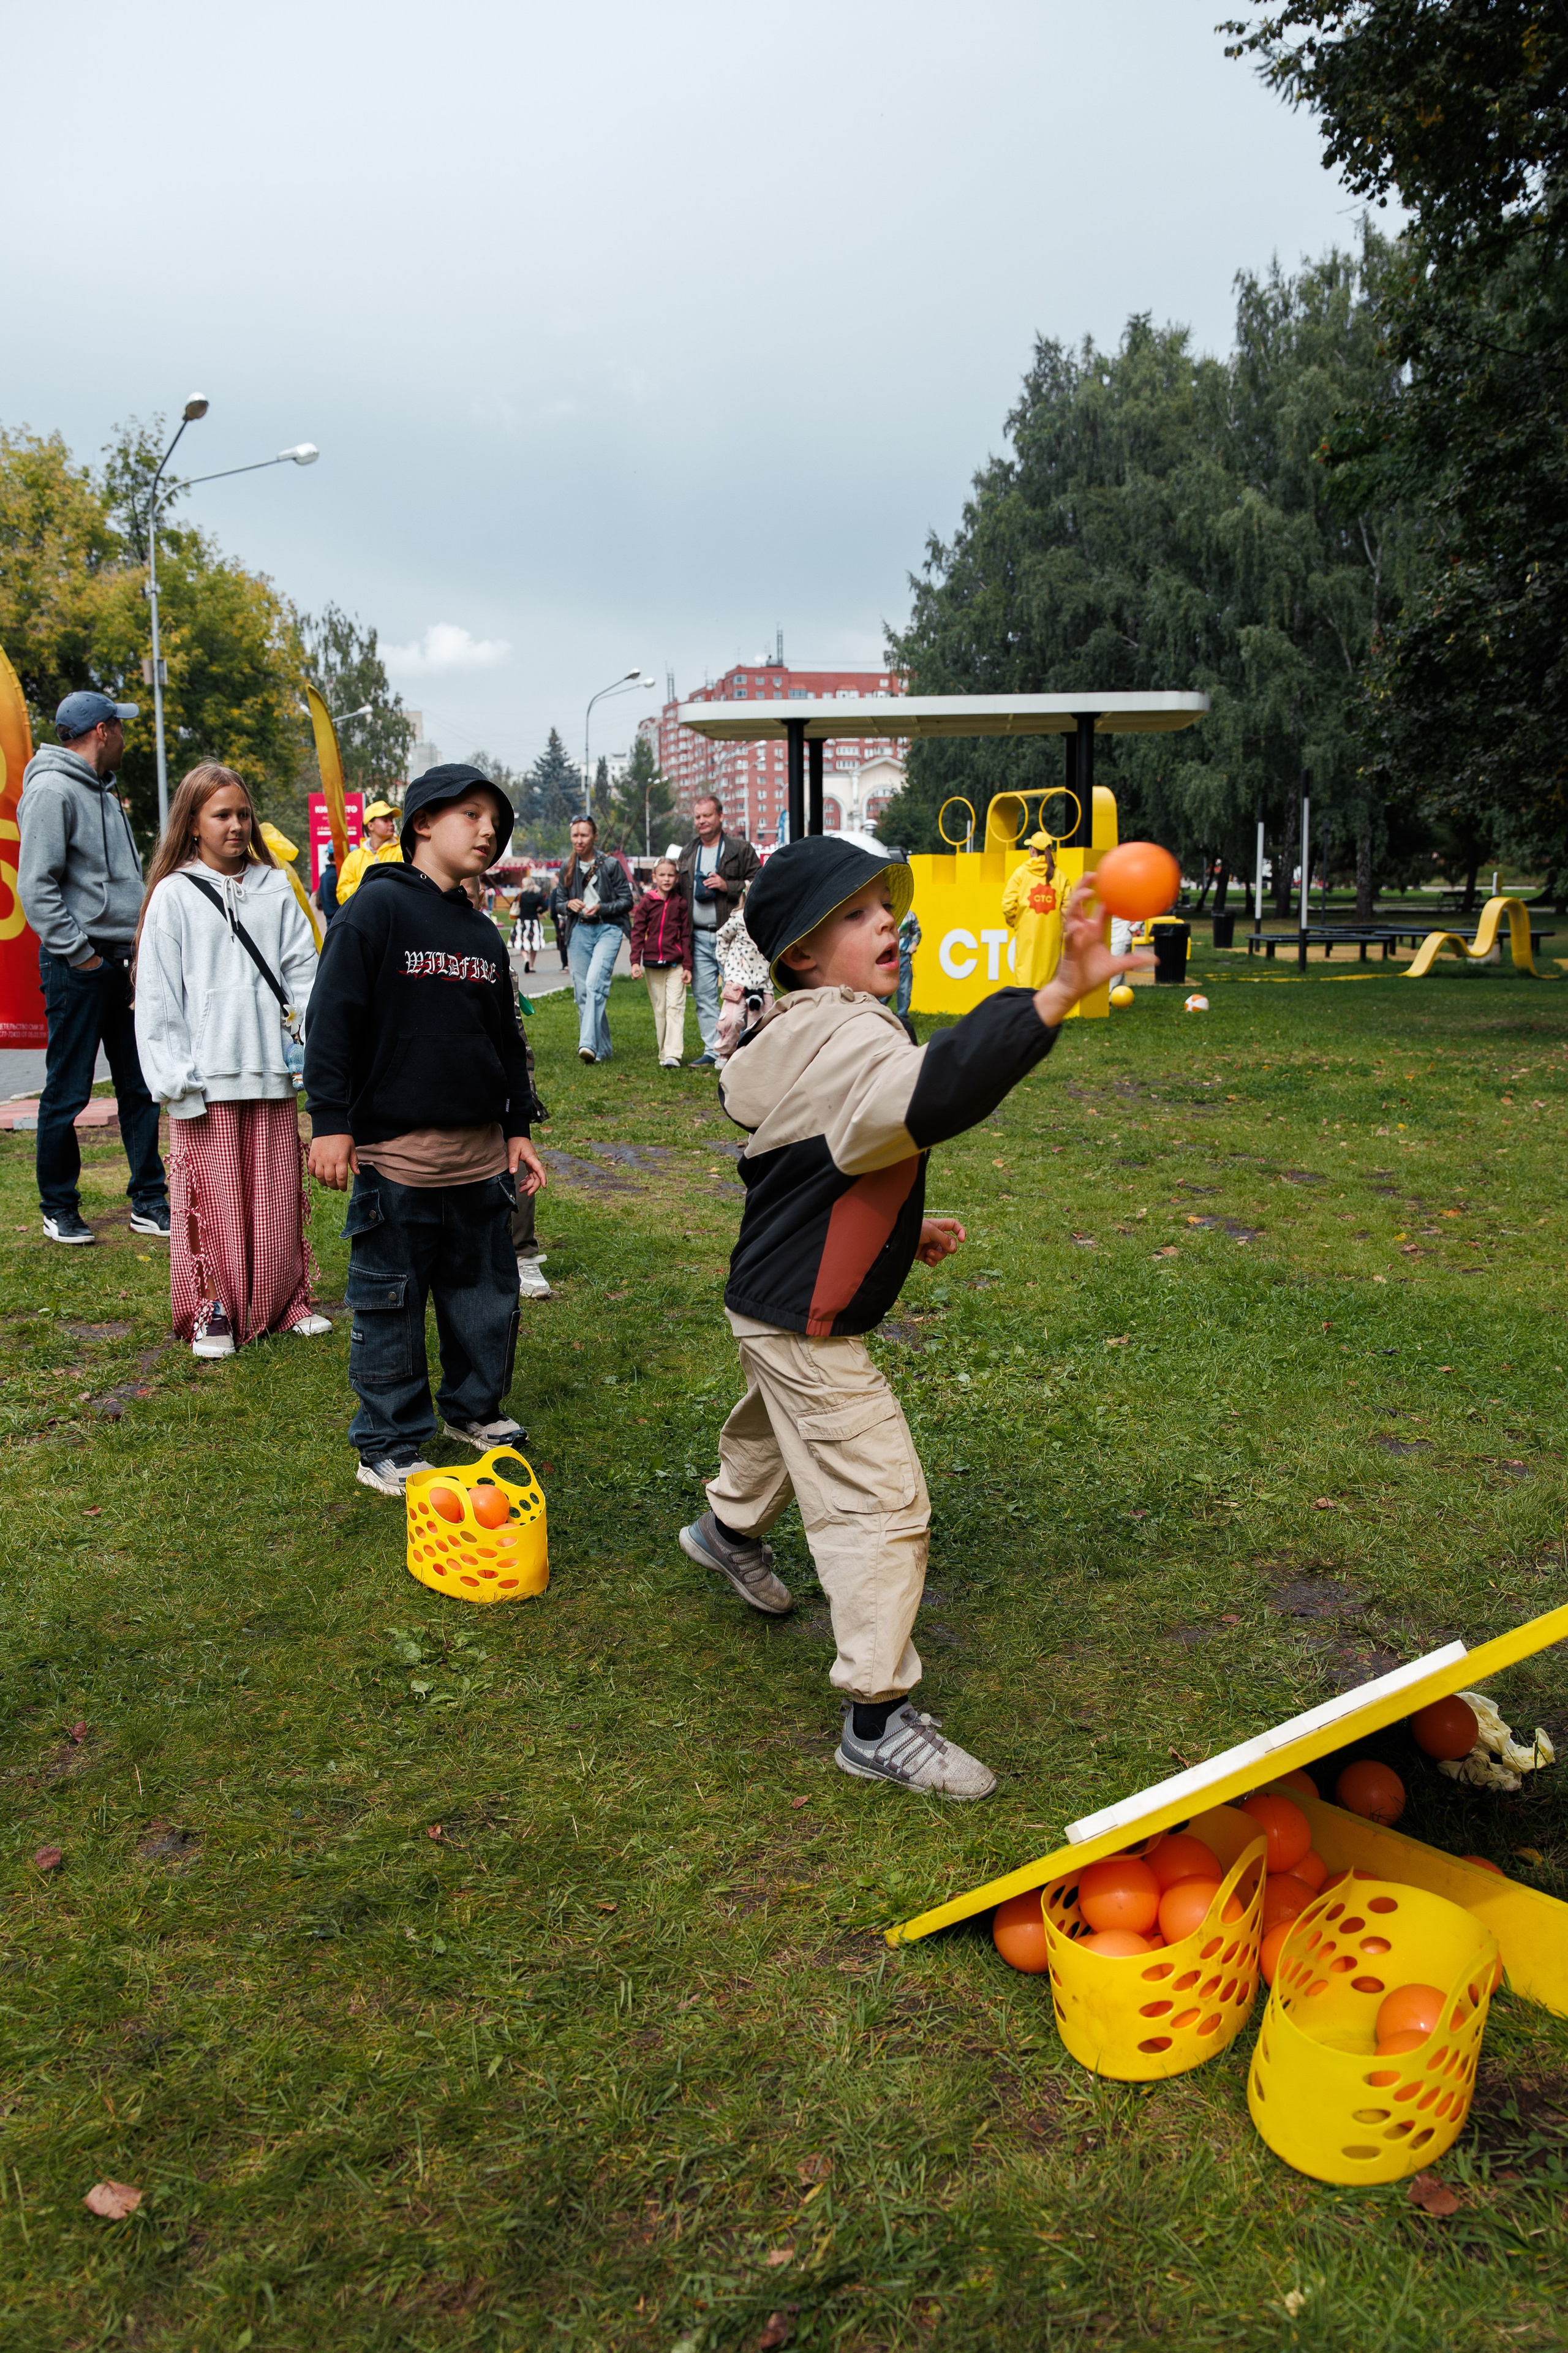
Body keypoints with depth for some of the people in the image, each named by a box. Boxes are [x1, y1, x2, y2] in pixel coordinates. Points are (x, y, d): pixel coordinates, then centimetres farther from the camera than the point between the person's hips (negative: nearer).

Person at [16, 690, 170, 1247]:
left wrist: (139, 948, 12)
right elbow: (36, 887, -16)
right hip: (79, 968, -9)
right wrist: (79, 954, -16)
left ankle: (149, 1202, 17)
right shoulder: (53, 791, -10)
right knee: (68, 1092, 1)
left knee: (140, 1086, 9)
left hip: (121, 963, 9)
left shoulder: (103, 791, 18)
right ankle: (59, 1209, 13)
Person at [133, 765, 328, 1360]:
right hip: (207, 1076, -3)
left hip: (271, 1070, 3)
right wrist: (176, 1081, -7)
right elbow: (157, 994, -2)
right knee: (214, 1196, 2)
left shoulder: (276, 888, 9)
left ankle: (285, 1301, 22)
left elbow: (303, 970, 9)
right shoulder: (174, 895, 0)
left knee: (279, 1193, 8)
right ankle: (212, 1310, 14)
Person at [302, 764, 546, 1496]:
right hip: (396, 1151, -7)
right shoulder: (378, 907, -7)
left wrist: (517, 1129, 20)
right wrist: (330, 1121, -14)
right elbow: (332, 1017, -11)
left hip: (481, 1153, 7)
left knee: (489, 1292, 15)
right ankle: (388, 1447, 16)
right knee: (390, 1303, 4)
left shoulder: (483, 932, 14)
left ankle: (476, 1408, 34)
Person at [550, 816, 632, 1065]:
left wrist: (601, 908, -16)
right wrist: (569, 905, -6)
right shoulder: (567, 869, 11)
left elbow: (627, 900, 0)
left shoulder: (611, 865, -1)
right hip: (579, 931, 5)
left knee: (595, 983, -23)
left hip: (607, 929, -5)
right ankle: (602, 1050, 12)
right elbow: (558, 903, 17)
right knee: (582, 992, 2)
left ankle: (588, 1043, -30)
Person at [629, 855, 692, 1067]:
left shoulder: (681, 904, 3)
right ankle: (663, 1054, 14)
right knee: (659, 1010, 7)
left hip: (675, 964, -1)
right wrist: (635, 962, -7)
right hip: (652, 963, 1)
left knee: (675, 1007, -10)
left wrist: (687, 966, 2)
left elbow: (686, 936, 5)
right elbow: (637, 933, 2)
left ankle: (673, 1055, -16)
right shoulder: (646, 903, 2)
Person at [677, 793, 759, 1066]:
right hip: (699, 936, 5)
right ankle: (712, 1050, 10)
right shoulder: (688, 853, 16)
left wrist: (727, 886, -15)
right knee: (704, 996, 5)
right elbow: (680, 891, 22)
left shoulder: (740, 849, 0)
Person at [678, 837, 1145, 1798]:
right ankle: (879, 1719, 3)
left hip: (776, 1304, 11)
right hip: (806, 1324, -11)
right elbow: (936, 1092, -52)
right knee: (880, 1503, -6)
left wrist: (903, 1228, 12)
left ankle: (731, 1527, 66)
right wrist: (1060, 993, -58)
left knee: (780, 1422, 36)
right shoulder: (846, 1042, -29)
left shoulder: (807, 1035, 6)